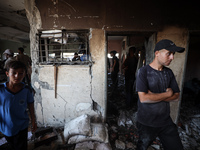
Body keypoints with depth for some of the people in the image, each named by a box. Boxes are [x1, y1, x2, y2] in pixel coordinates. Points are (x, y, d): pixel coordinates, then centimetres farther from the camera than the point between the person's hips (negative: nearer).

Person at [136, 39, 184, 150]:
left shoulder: (169, 72, 2)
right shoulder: (143, 71, -16)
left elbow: (176, 97, -1)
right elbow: (143, 98, -25)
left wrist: (154, 96, -17)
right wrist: (167, 94, -15)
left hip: (166, 121, 5)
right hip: (146, 123, -4)